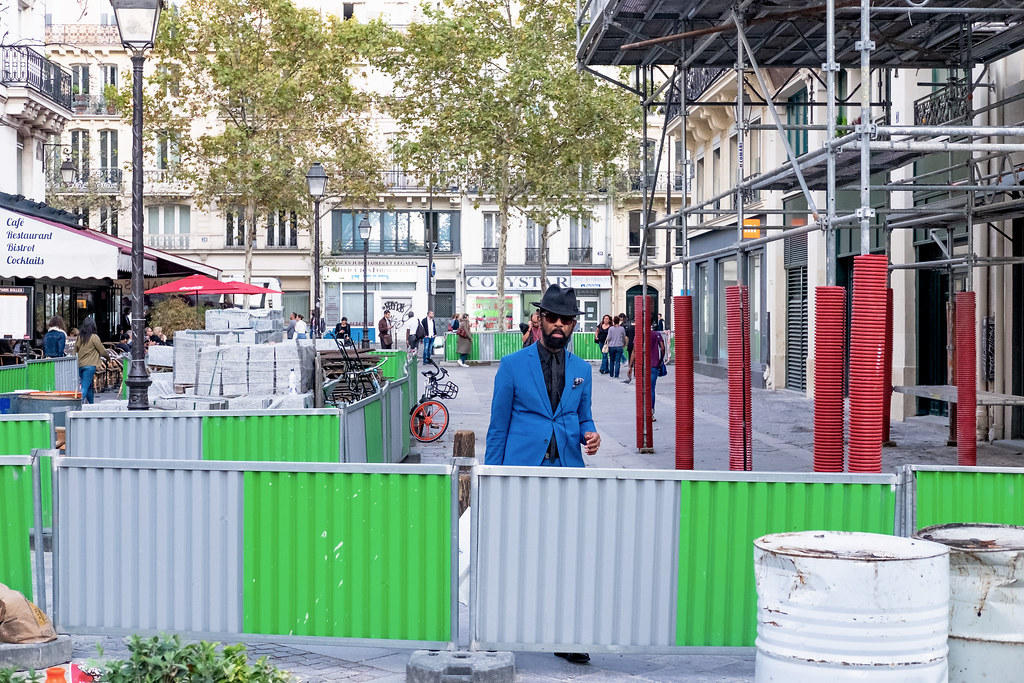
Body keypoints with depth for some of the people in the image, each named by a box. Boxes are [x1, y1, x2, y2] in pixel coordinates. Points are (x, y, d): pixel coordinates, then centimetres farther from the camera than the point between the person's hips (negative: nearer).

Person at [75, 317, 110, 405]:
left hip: (79, 365, 6)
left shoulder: (80, 337, 6)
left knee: (89, 387, 17)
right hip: (90, 365, -6)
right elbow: (103, 351, -2)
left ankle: (92, 404, 25)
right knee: (85, 387, -8)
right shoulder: (94, 337, -8)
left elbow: (75, 351, 13)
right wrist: (108, 355, 19)